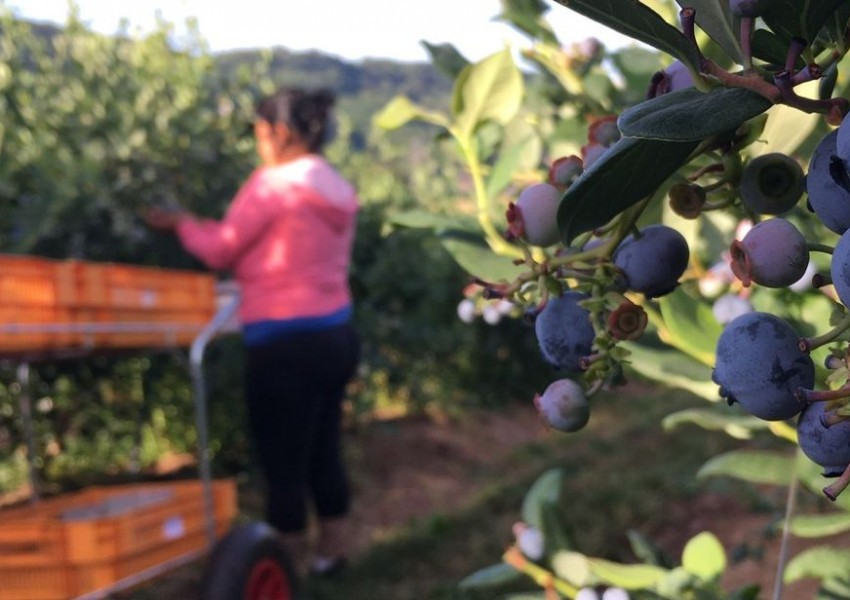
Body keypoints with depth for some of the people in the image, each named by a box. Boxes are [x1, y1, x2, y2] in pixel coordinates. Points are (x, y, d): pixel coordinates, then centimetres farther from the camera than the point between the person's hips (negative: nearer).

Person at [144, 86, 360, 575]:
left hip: (287, 344, -8)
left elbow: (220, 251, -5)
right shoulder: (341, 191, 9)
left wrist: (181, 223, 13)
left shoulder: (274, 184, -14)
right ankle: (330, 555, 33)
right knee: (324, 452, 20)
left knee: (284, 465, 4)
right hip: (337, 334, 8)